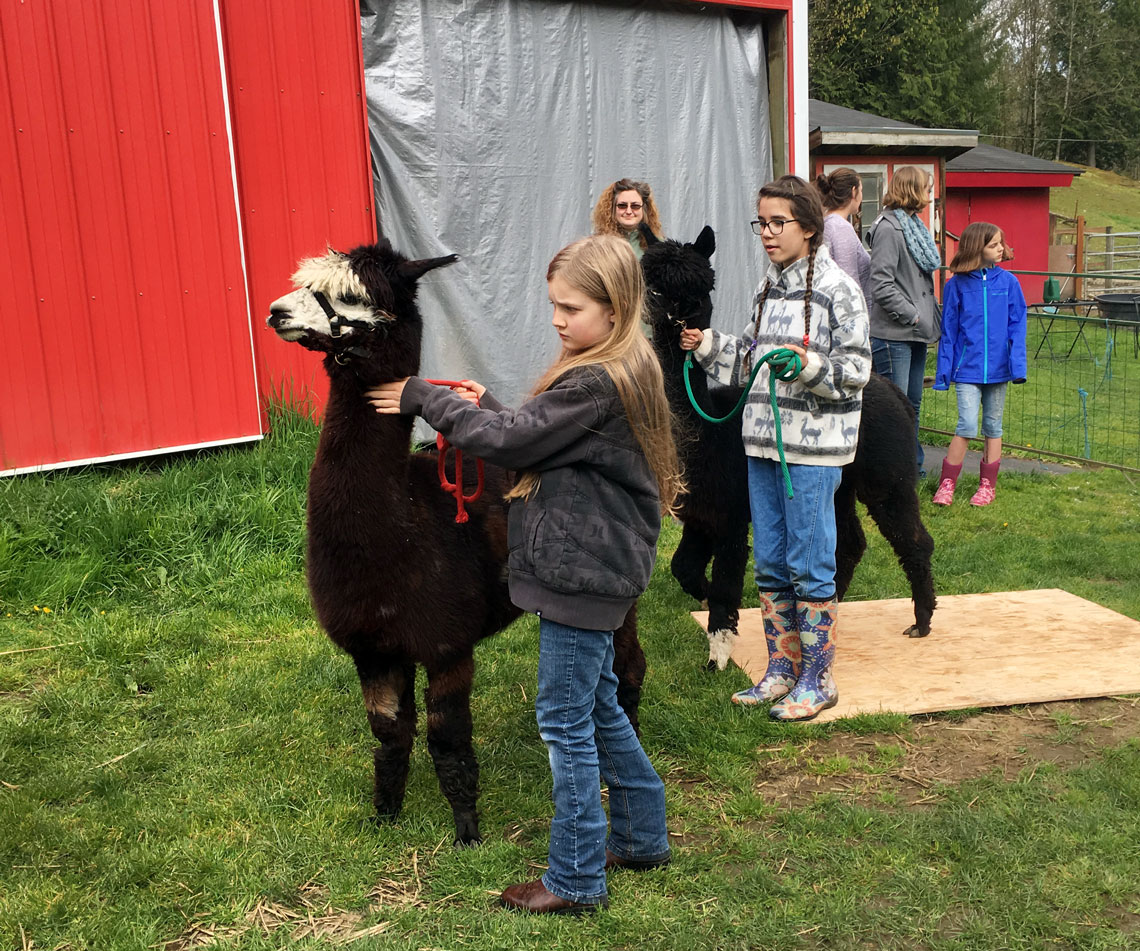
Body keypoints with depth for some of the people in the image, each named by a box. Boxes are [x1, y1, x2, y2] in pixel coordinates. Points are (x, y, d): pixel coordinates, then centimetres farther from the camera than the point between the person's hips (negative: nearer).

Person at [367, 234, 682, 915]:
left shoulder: (599, 383, -22)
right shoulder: (622, 369, 8)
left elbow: (512, 439, -20)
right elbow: (540, 433, 11)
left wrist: (426, 399, -9)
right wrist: (487, 406, -1)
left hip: (582, 571, -10)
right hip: (596, 563, 10)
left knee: (566, 720, 1)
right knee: (599, 706, 21)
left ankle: (575, 880, 15)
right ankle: (642, 836, 36)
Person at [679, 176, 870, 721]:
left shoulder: (837, 289, -9)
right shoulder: (770, 288, 13)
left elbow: (856, 370, -11)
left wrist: (810, 365, -27)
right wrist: (708, 347, 8)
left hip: (814, 446, -7)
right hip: (764, 441, 7)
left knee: (810, 564, 0)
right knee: (769, 562, 13)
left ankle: (817, 680, 14)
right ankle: (781, 671, 26)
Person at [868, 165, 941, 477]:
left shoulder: (914, 225, 17)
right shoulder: (888, 227, -12)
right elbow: (881, 285, -19)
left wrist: (932, 318, 12)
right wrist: (913, 316, -15)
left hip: (917, 333, 9)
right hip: (893, 334, -9)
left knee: (913, 403, 15)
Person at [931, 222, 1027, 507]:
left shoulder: (1008, 282, 1)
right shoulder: (957, 285, -3)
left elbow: (1017, 326, 3)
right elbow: (948, 331, 2)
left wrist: (1017, 364, -7)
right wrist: (944, 369, 1)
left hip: (997, 367, 2)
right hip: (967, 368, -2)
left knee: (993, 426, 11)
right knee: (967, 426, -11)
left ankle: (988, 484, 22)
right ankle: (946, 484, 2)